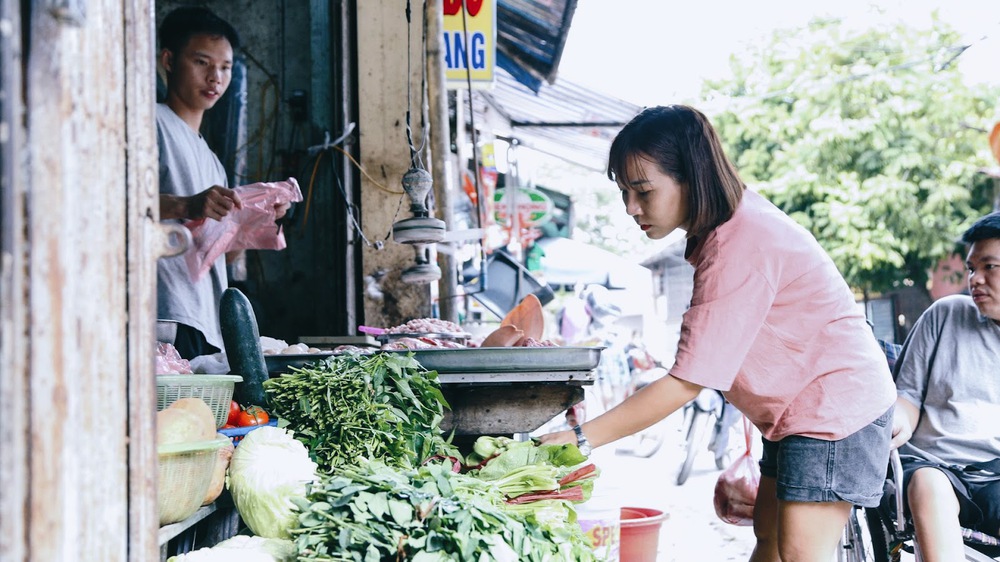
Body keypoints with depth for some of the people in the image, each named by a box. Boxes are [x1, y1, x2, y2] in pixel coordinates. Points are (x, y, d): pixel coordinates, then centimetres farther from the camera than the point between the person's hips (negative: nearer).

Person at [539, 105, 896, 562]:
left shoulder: (738, 250, -29)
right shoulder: (731, 222, 1)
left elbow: (687, 382, -29)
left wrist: (580, 438, -27)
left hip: (835, 405, -10)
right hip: (796, 406, 10)